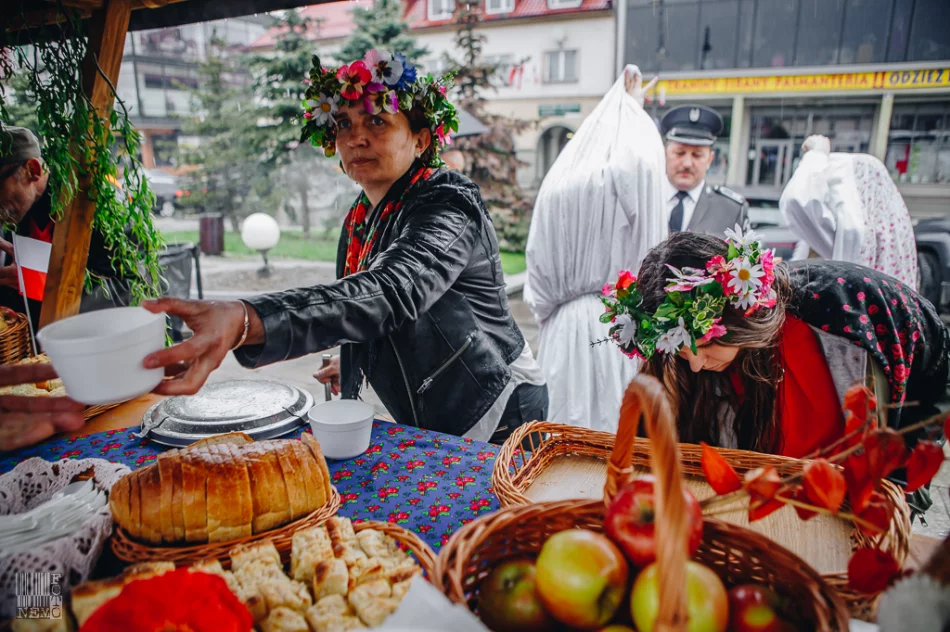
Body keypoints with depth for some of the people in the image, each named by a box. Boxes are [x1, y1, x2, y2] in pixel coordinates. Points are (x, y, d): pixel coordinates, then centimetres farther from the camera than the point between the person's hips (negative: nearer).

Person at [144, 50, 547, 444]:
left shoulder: (448, 207, -24)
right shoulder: (360, 220, 3)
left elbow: (386, 293, -45)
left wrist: (243, 320, -57)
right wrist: (356, 361, 13)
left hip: (496, 418, -7)